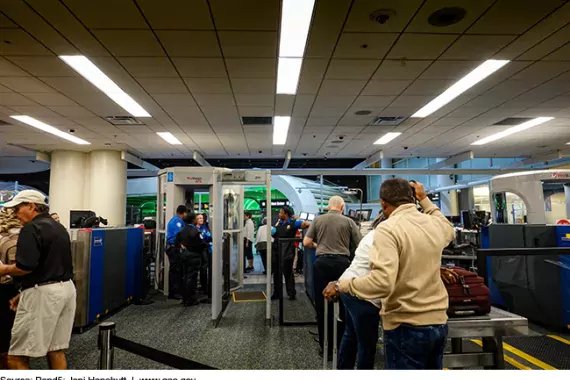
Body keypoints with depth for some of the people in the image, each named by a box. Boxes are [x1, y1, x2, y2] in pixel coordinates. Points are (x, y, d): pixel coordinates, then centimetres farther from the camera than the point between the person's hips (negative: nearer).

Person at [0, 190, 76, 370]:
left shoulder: (31, 229, -12)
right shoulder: (59, 227, 17)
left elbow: (26, 266, -21)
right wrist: (25, 292, 20)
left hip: (43, 293, -9)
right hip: (66, 288, 9)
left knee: (17, 357, 0)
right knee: (56, 350, 15)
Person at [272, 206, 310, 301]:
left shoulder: (293, 222, -9)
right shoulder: (279, 222, 9)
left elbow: (307, 224, -16)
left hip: (287, 252, -6)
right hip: (276, 250, 6)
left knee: (288, 273, 3)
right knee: (276, 273, 14)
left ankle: (292, 294, 17)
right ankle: (277, 293, 26)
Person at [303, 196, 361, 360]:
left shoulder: (318, 219, 5)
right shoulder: (348, 221, 2)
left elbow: (306, 242, 4)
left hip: (322, 263, 1)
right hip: (341, 263, 0)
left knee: (322, 305, 9)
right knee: (342, 305, 12)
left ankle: (326, 346, 18)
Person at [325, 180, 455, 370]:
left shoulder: (388, 229, -17)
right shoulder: (434, 223, 4)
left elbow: (382, 282, -28)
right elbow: (449, 229, 31)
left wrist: (341, 285, -16)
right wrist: (425, 200, 32)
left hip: (407, 327, -7)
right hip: (439, 322, 7)